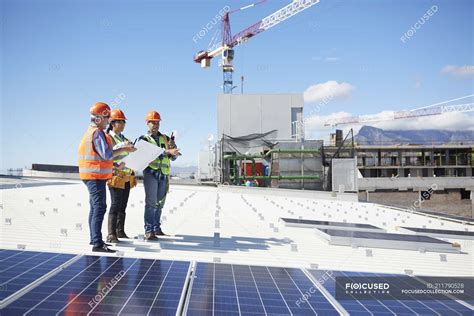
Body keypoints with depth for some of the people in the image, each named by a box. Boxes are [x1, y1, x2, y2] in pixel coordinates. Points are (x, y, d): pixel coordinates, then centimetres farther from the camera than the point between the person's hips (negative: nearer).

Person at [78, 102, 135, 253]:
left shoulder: (91, 131, 17)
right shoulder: (97, 133, -15)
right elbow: (107, 154, -22)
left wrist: (115, 165, 18)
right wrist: (124, 149, -13)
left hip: (93, 175, 11)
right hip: (96, 175, -11)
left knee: (95, 207, 17)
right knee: (99, 208, -12)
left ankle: (94, 239, 28)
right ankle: (97, 243, -13)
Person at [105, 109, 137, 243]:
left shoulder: (124, 138, 20)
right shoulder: (108, 137, -3)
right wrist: (122, 146, -28)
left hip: (127, 177, 7)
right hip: (116, 175, -7)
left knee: (123, 205, 9)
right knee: (115, 204, -11)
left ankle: (120, 231, 17)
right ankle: (111, 234, -10)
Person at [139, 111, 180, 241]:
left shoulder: (165, 138, 15)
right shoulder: (144, 139, 1)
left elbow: (174, 157, 13)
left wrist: (173, 150, -8)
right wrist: (167, 152, -27)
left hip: (164, 173, 5)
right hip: (151, 172, -5)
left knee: (160, 203, 12)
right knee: (151, 202, -9)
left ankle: (157, 228, 22)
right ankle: (148, 231, -7)